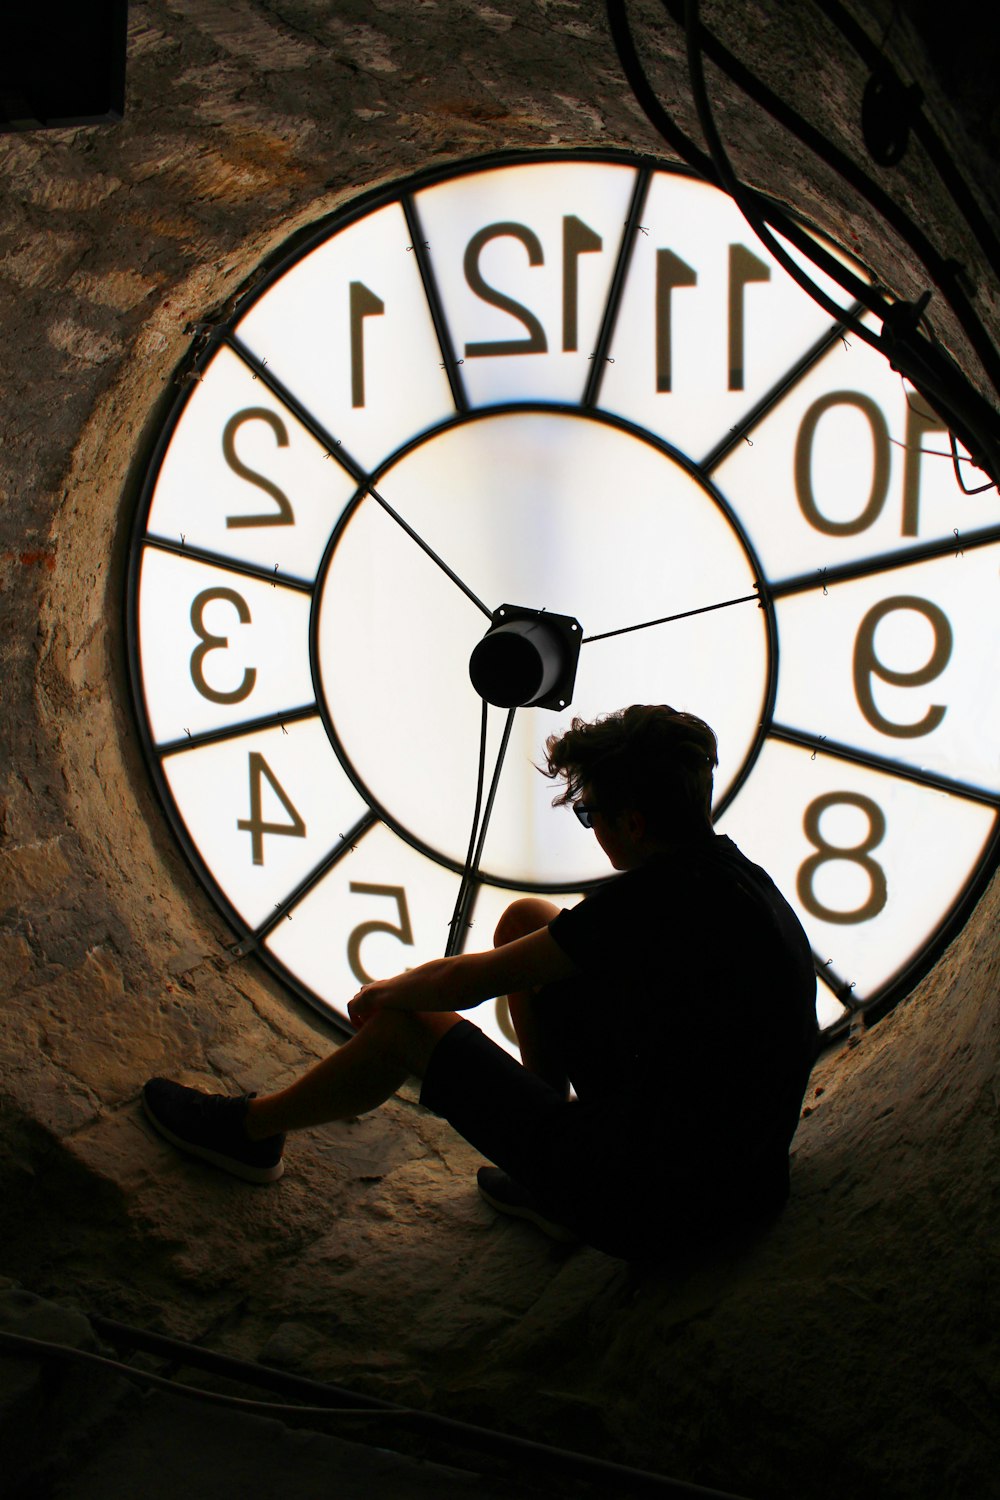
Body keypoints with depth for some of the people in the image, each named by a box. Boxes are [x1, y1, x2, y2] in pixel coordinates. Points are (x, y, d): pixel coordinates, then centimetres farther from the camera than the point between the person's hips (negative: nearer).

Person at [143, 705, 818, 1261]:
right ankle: (554, 1176, 20)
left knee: (408, 1023, -1)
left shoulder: (656, 898, -23)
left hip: (656, 1201, -8)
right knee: (527, 919, 11)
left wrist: (383, 992, 6)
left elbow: (461, 983, -14)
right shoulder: (735, 871, 3)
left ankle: (250, 1127, 25)